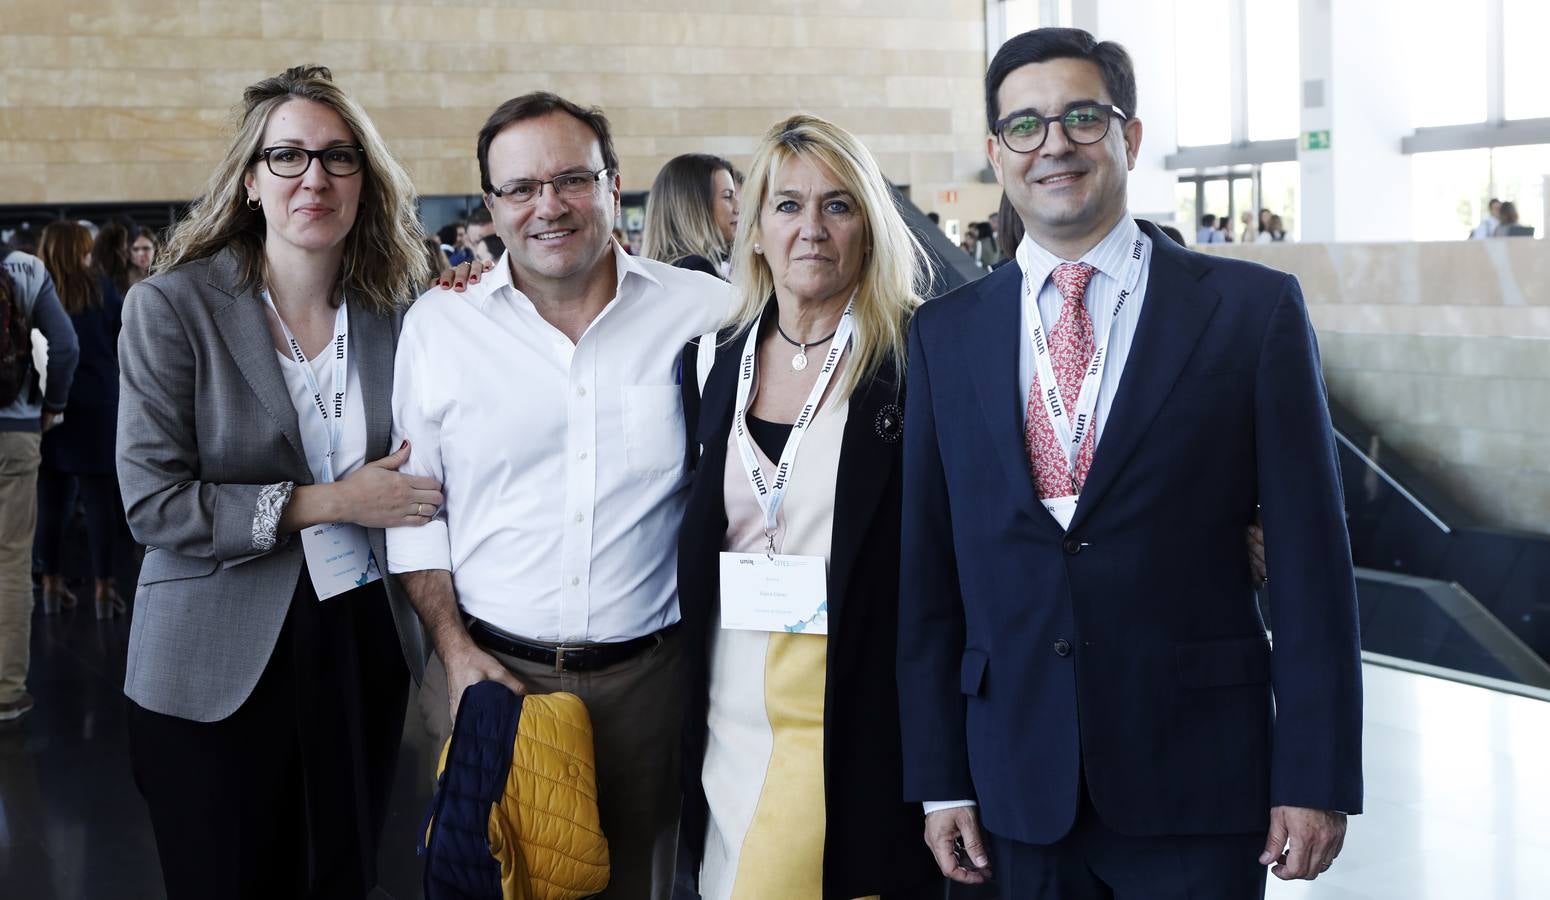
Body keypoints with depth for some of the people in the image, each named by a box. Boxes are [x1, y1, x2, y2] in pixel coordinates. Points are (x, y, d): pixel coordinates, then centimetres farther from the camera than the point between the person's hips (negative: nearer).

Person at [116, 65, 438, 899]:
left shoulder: (388, 313, 4)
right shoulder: (171, 308, -9)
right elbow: (152, 503, -14)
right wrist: (327, 503, -17)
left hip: (364, 648, 4)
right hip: (219, 668, -3)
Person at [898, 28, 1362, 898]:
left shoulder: (1255, 310, -3)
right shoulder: (947, 334, 6)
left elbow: (1312, 558, -4)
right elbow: (929, 571, 6)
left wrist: (1316, 777, -6)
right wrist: (940, 778, 4)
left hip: (1199, 783, -2)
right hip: (1022, 786, 3)